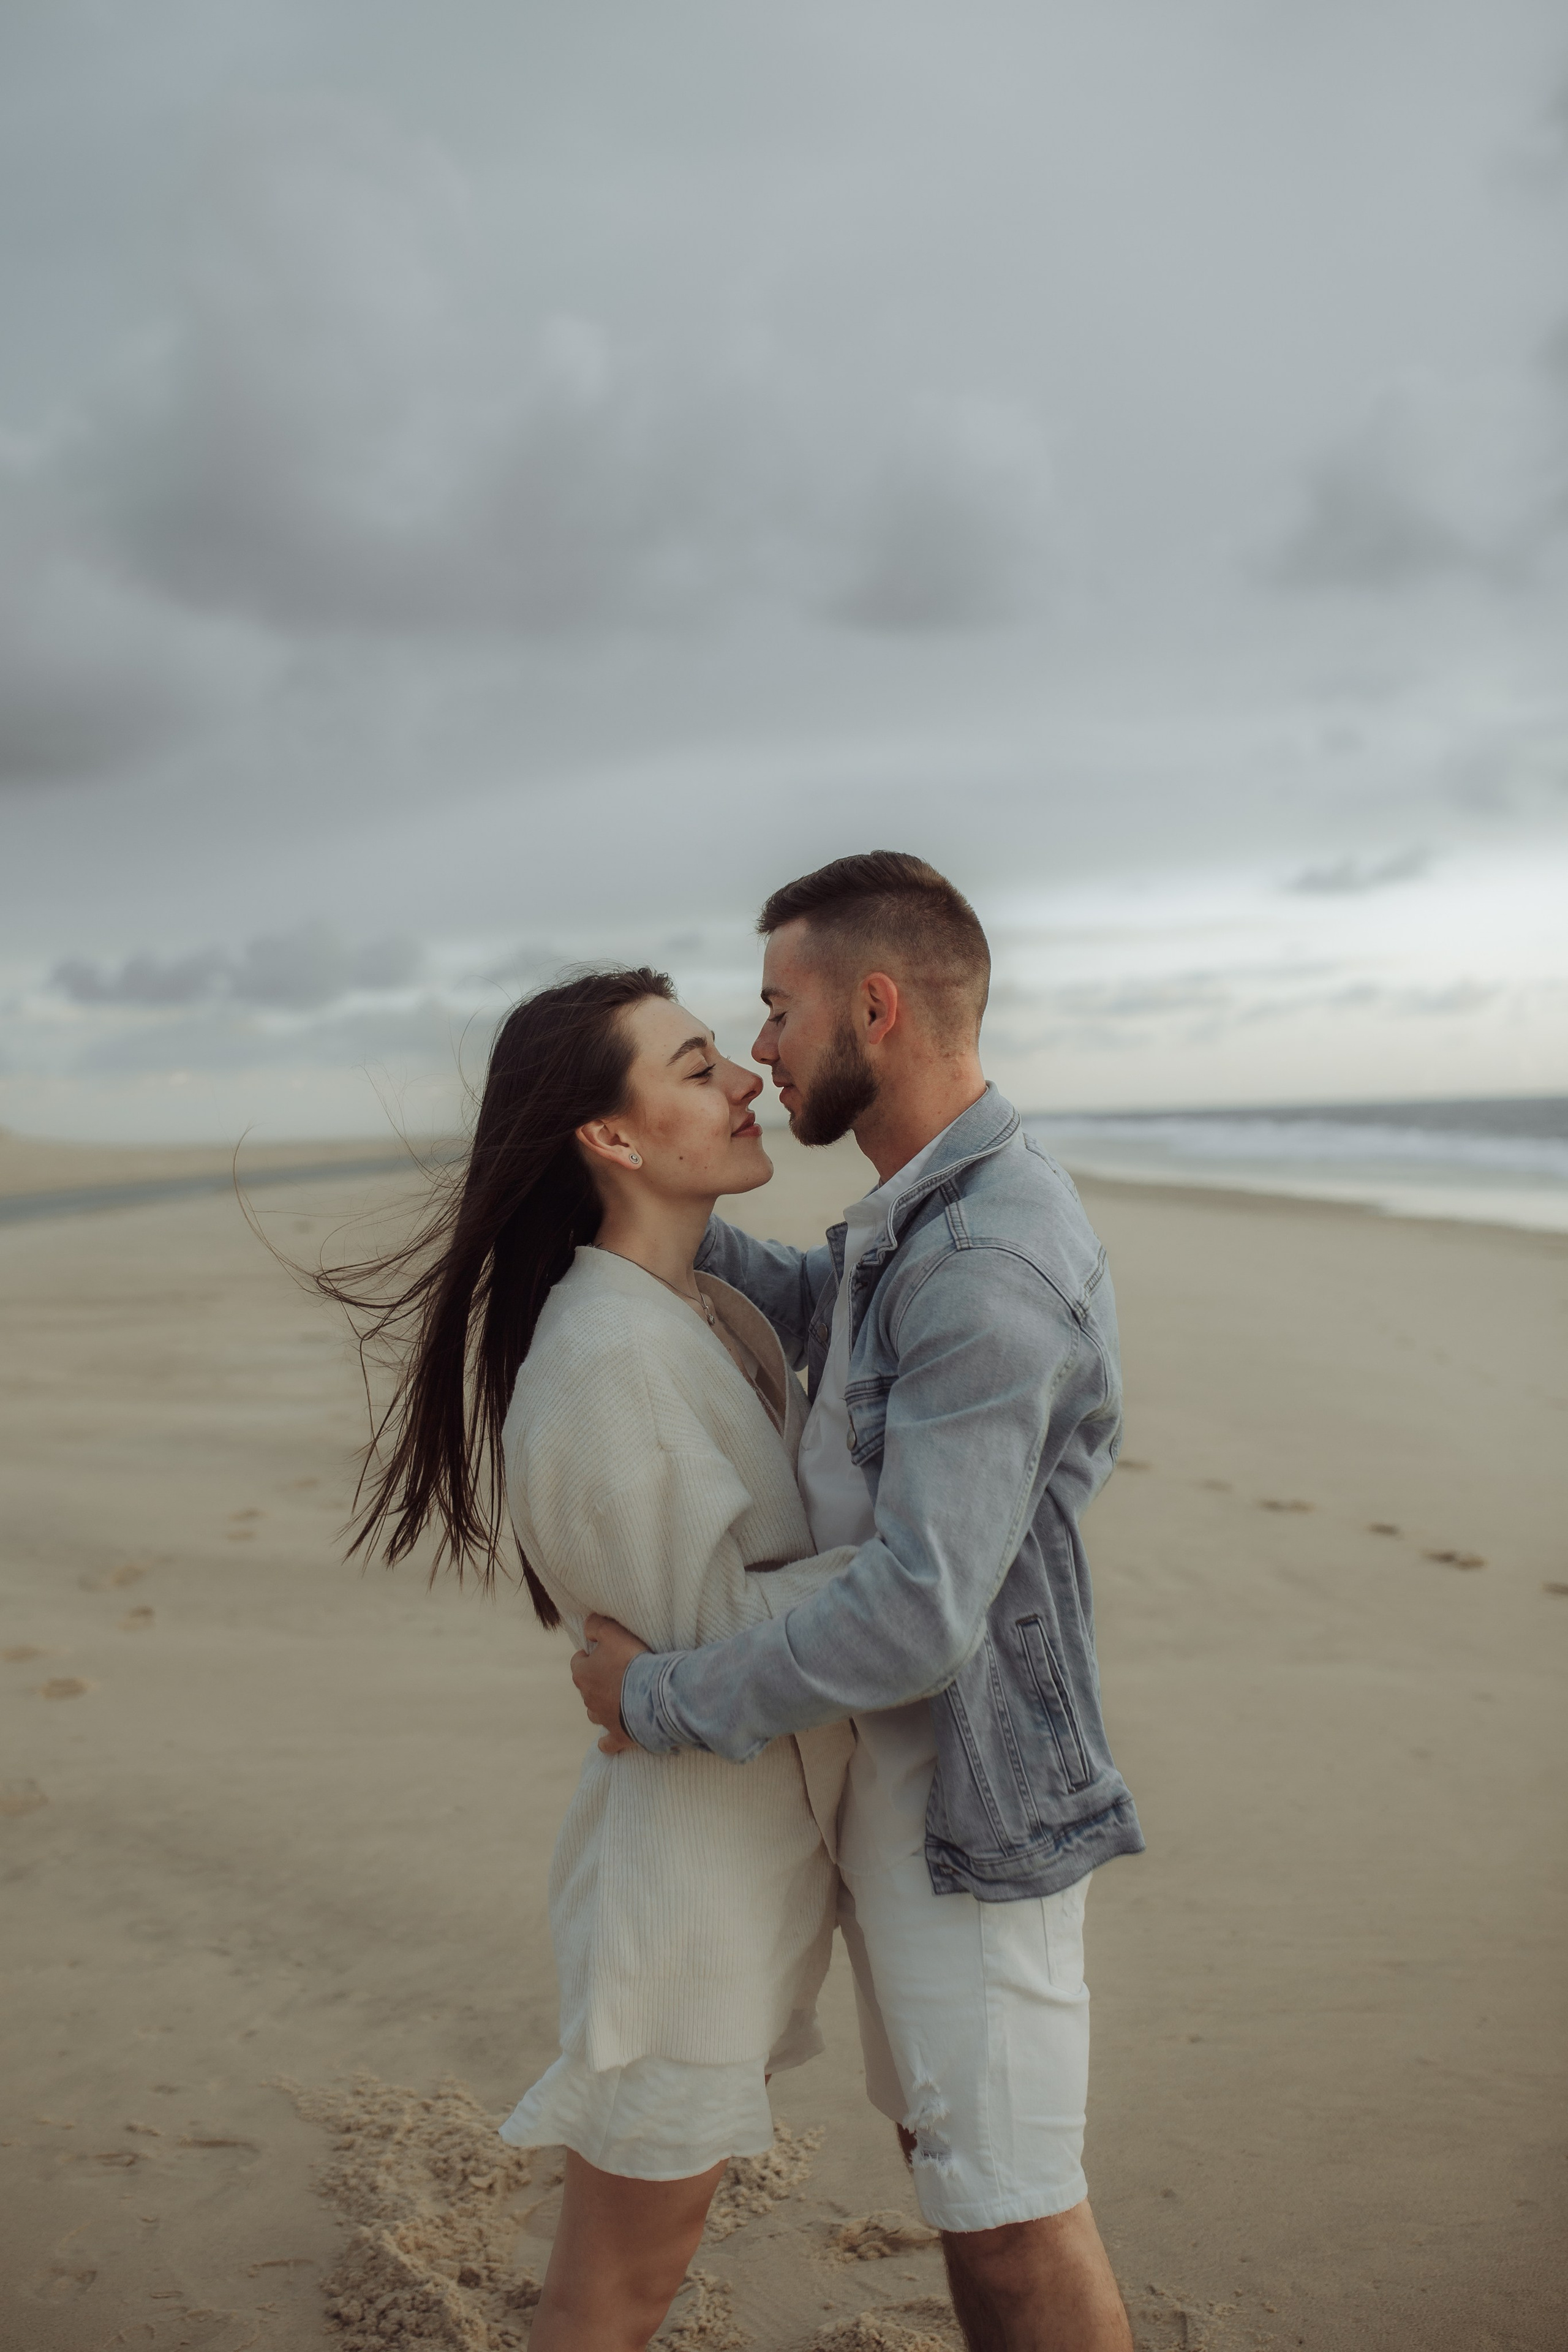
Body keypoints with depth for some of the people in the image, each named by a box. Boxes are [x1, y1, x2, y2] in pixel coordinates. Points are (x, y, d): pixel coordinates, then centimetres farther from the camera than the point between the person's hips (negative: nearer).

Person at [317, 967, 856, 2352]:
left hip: (759, 1832, 9)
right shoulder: (607, 1354, -25)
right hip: (689, 1855, -8)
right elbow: (711, 1627, -21)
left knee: (656, 2239, 25)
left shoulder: (716, 1311, 4)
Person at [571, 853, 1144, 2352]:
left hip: (969, 1805, -9)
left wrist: (661, 1701, -19)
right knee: (940, 2136, 23)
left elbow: (918, 1615, -32)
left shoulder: (987, 1268, -28)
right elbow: (810, 1314, 24)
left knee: (1010, 2210, 7)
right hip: (892, 1773, 10)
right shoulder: (915, 1223, 4)